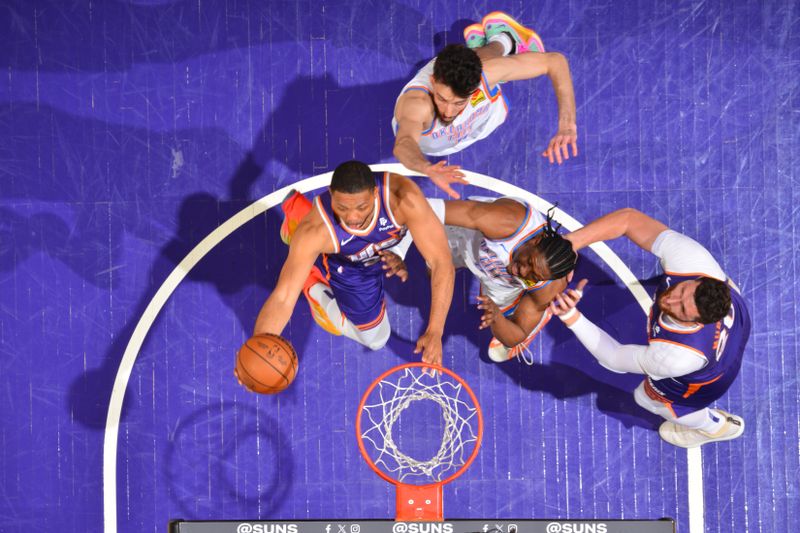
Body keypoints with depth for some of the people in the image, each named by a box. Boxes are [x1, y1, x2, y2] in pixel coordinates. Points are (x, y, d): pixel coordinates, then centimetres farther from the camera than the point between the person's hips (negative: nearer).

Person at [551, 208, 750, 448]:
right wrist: (570, 242, -49)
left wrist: (570, 316, -41)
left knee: (647, 396, 27)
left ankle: (717, 426, 55)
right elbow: (629, 218, -38)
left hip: (706, 378, -4)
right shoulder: (690, 258, -43)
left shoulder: (678, 358, -49)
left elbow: (614, 358, -30)